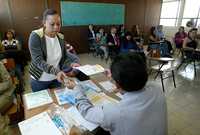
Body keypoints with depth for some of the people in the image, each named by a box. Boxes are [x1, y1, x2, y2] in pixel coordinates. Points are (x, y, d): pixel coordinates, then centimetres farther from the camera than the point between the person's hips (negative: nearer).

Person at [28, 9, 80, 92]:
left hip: (56, 79, 4)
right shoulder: (35, 36, -17)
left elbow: (64, 58, 1)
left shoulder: (61, 37, -3)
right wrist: (56, 71, -39)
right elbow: (38, 61, -25)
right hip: (39, 80, -4)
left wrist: (70, 65, -21)